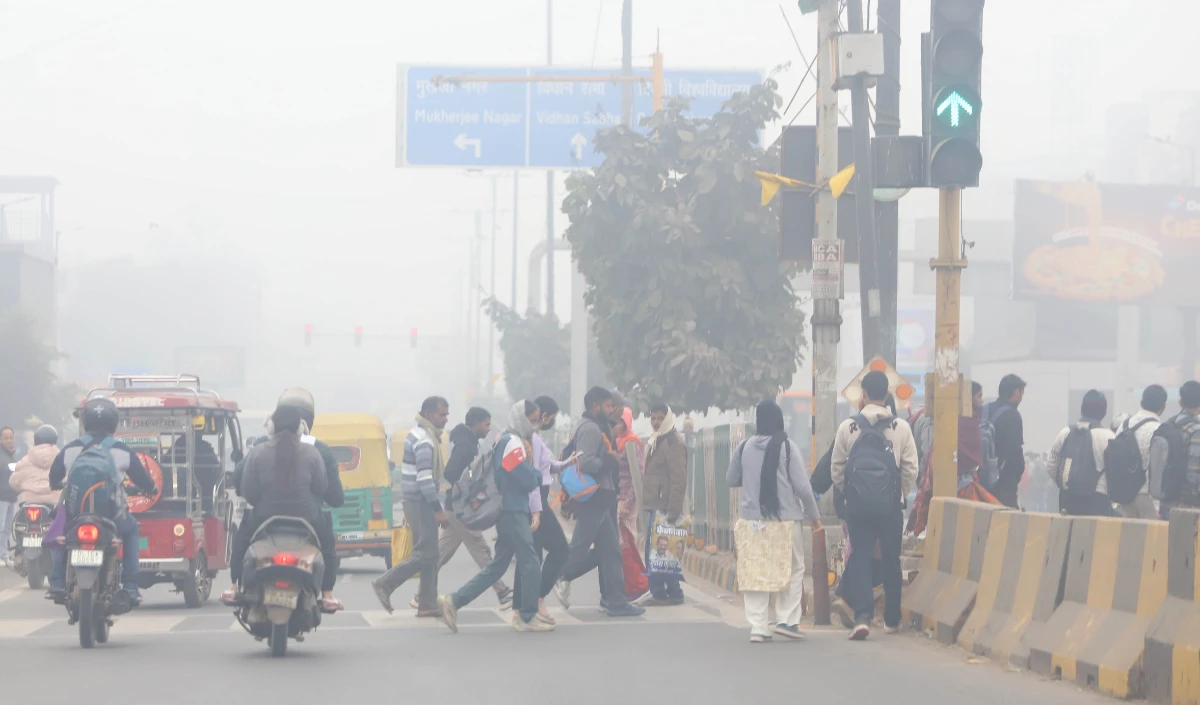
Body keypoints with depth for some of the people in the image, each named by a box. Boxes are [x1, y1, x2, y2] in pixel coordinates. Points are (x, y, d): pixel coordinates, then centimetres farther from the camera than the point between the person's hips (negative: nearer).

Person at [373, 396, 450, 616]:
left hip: (417, 501, 10)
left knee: (429, 553, 10)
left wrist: (436, 507, 22)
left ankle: (427, 604, 10)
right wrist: (438, 510, -21)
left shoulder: (420, 434, 16)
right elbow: (425, 478, -22)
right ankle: (385, 584, -4)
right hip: (420, 502, -10)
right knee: (425, 553, -8)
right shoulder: (424, 440, -16)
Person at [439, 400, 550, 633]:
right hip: (513, 513, -10)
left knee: (497, 566, 11)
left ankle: (453, 601, 7)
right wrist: (537, 474, 2)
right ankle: (527, 617, 3)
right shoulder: (513, 444, -14)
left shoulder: (506, 442, 18)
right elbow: (529, 481, -16)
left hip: (508, 512, 10)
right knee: (531, 566, -4)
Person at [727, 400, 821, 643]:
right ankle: (787, 620, 1)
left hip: (751, 520, 3)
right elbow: (802, 486, -7)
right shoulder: (787, 447, -7)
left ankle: (758, 627, 2)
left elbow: (731, 480, 14)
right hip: (786, 518, -3)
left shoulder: (744, 448, 1)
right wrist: (814, 515, 3)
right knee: (793, 569, 10)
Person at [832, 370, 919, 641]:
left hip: (857, 505, 0)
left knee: (860, 559, 2)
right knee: (891, 560, 12)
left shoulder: (847, 427, -3)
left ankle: (862, 616, -15)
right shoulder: (901, 427, -4)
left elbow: (836, 469, 2)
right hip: (891, 505, 0)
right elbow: (910, 469, -2)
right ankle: (892, 619, 21)